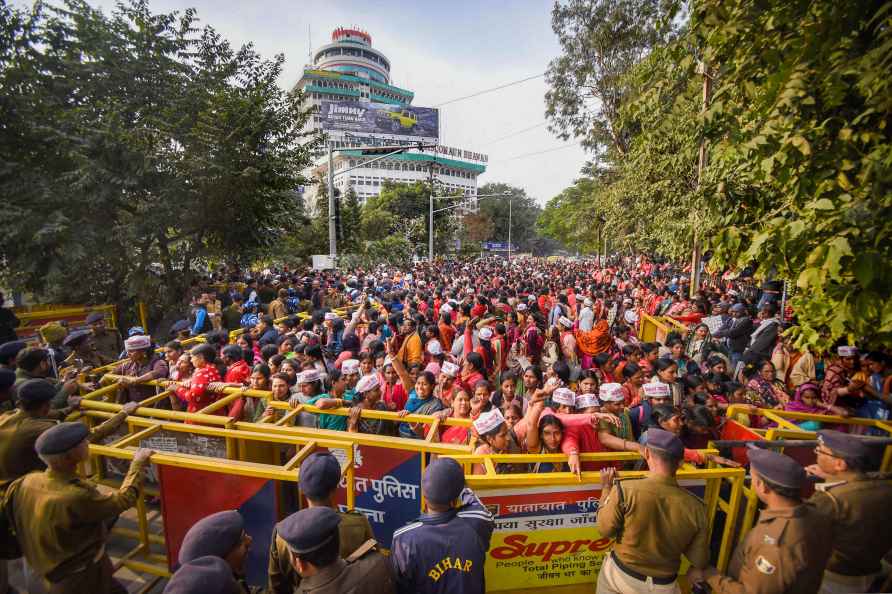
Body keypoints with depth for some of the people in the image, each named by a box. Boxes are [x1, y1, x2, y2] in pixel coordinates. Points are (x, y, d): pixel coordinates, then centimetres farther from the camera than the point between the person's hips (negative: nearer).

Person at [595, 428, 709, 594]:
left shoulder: (624, 490, -30)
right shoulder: (696, 507, -21)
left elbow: (605, 530, -14)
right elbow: (699, 562, -8)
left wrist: (606, 488, -7)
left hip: (620, 575, -1)